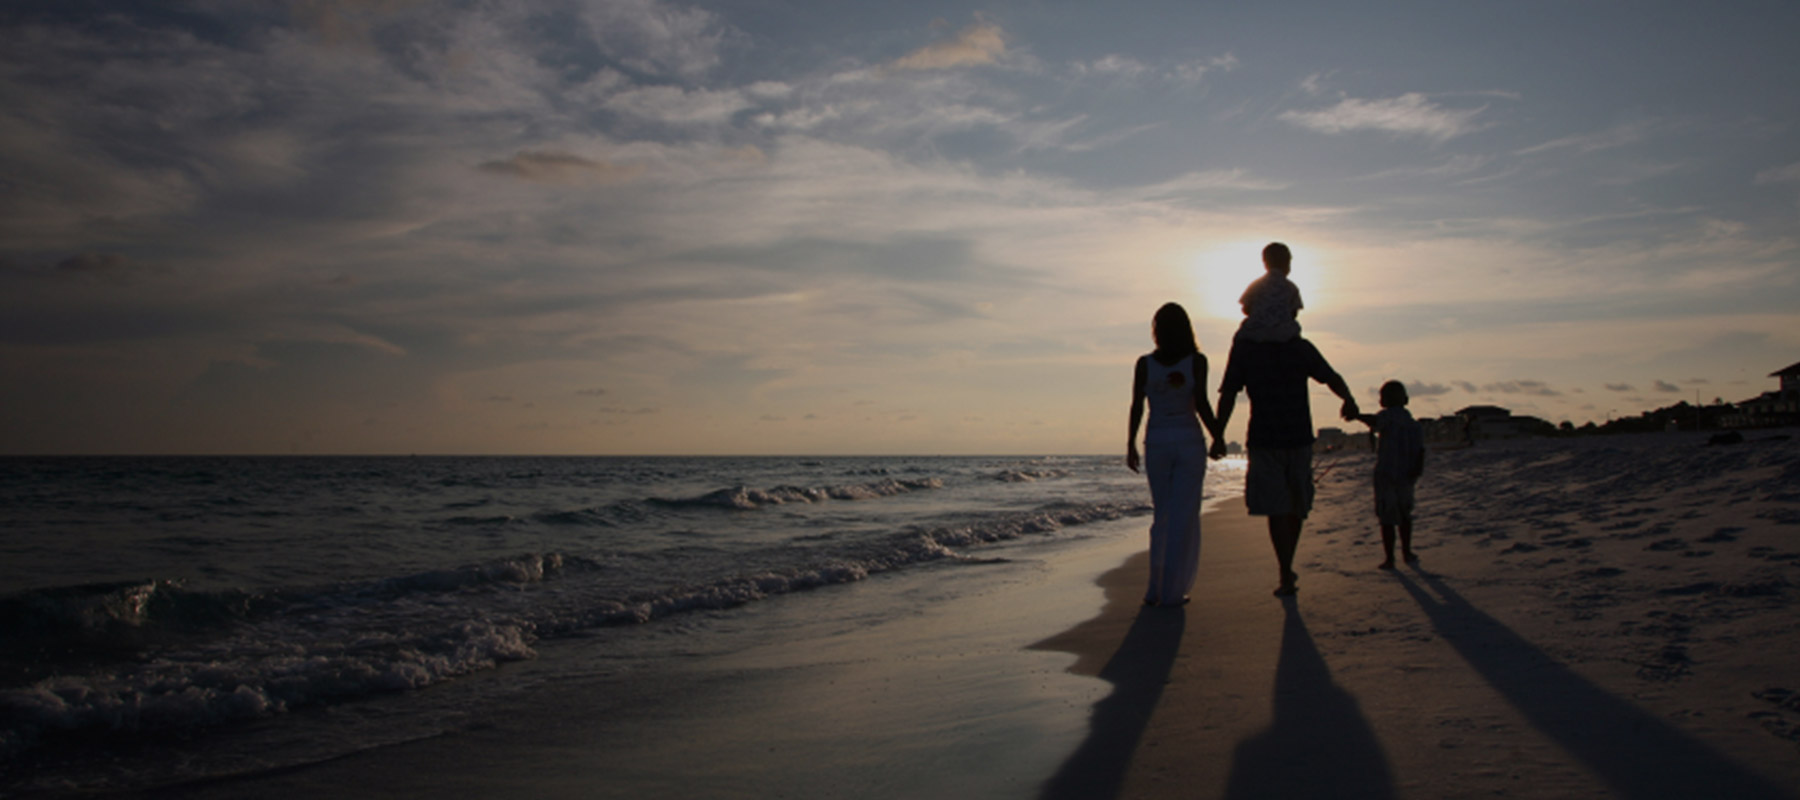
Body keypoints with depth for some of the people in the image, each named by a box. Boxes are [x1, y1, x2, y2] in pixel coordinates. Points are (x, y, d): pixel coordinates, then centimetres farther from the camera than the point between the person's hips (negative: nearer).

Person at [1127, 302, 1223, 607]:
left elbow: (1136, 407, 0)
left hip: (1156, 443, 2)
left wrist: (1131, 445, 9)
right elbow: (1201, 405, -8)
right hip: (1189, 441, -2)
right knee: (1183, 518, 3)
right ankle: (1171, 591, 3)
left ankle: (1156, 589, 11)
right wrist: (1218, 438, 3)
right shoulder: (1197, 361, -5)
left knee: (1161, 516, 13)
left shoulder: (1145, 363, -1)